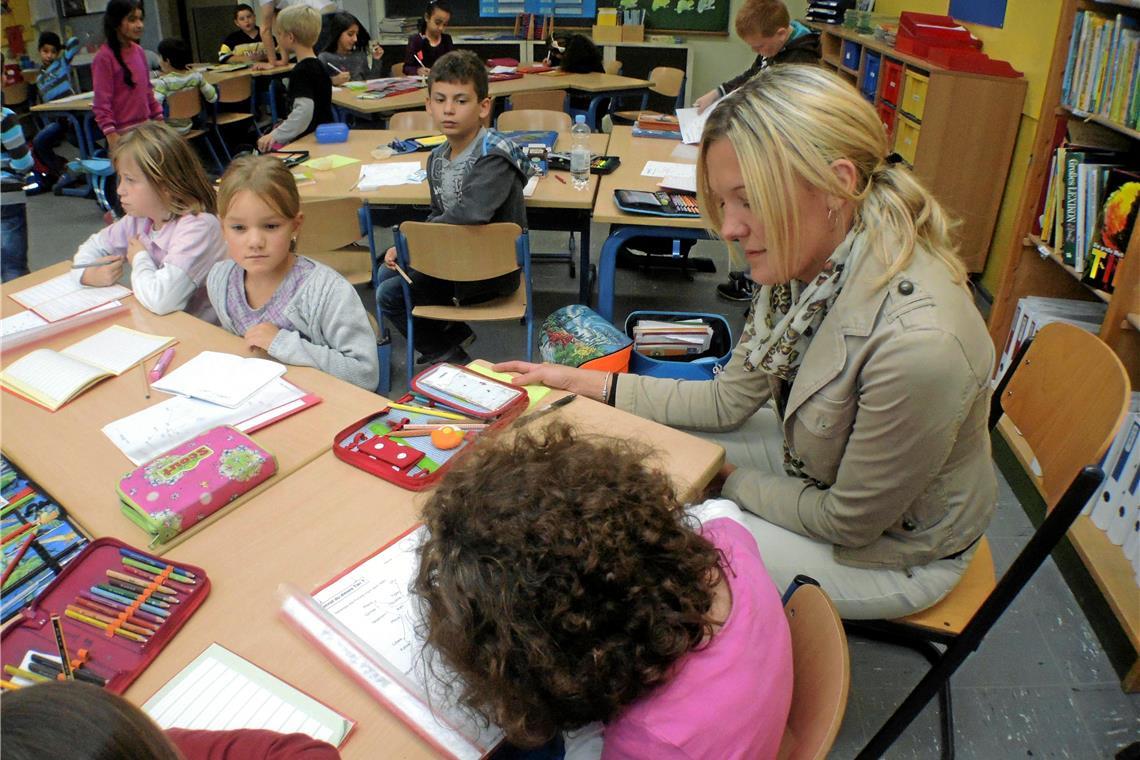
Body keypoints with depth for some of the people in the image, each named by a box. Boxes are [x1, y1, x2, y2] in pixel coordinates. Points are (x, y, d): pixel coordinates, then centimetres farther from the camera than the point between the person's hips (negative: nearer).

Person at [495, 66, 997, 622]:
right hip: (822, 466, 6)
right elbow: (730, 400, -4)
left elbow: (851, 522, -24)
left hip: (892, 551, -6)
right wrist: (585, 383, -7)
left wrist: (730, 481, -10)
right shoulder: (804, 263, -15)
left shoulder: (916, 341, -39)